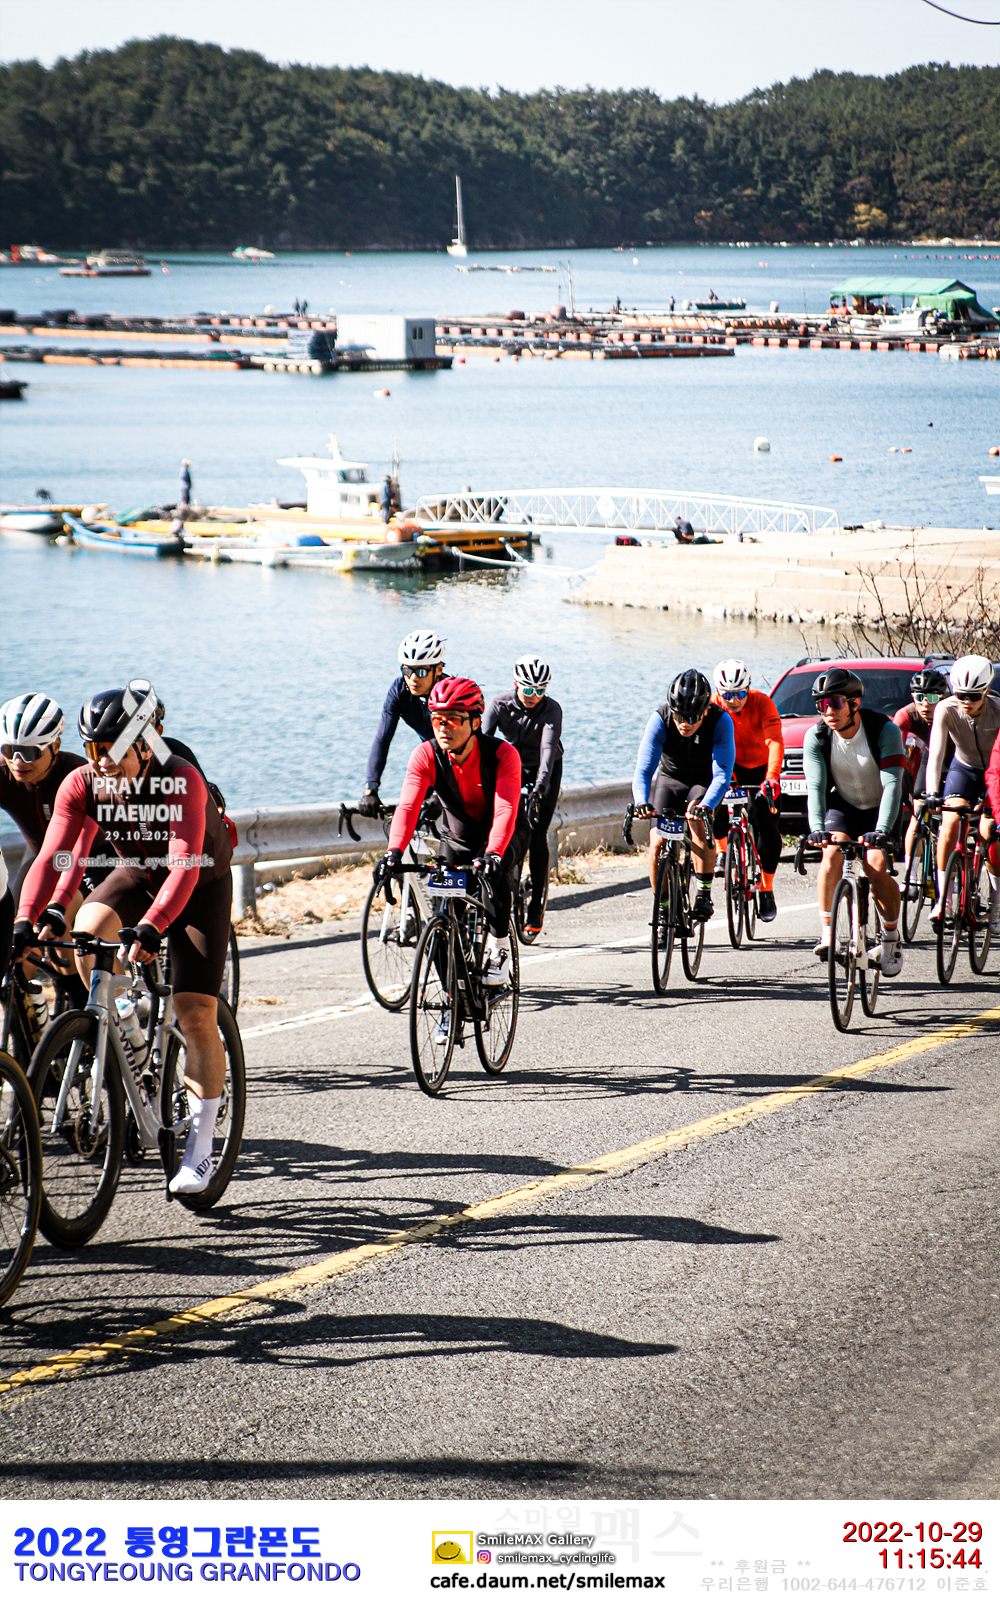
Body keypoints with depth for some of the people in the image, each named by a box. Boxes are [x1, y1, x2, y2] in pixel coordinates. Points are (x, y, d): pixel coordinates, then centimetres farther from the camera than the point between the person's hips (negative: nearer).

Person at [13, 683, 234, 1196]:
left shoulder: (181, 782, -34)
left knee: (196, 1014, -12)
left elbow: (184, 868, -44)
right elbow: (54, 857, -28)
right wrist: (26, 922, -43)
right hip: (138, 874, 4)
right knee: (88, 931, -29)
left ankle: (199, 1150, -4)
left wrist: (150, 928, -58)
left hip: (200, 885, -4)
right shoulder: (82, 785, -21)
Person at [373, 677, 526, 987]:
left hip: (504, 835, -3)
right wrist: (394, 851, -50)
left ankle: (500, 947, -18)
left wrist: (493, 853, -58)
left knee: (497, 868, -35)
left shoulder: (502, 754, -28)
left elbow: (505, 810, -40)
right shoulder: (425, 756, -21)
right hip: (457, 838, 3)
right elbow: (408, 806, -32)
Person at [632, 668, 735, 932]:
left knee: (699, 820, -32)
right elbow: (643, 769, -33)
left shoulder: (720, 721, -30)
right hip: (670, 778, 2)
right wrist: (641, 802, -53)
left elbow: (722, 774, -36)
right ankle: (663, 910, 3)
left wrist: (706, 805, -54)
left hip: (704, 781, -2)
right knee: (657, 844, -14)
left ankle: (704, 895, -23)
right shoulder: (660, 720, -28)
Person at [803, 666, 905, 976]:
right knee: (832, 855, -26)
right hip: (842, 804, 2)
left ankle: (892, 937, 0)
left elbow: (892, 784, -32)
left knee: (877, 868, -21)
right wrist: (817, 828, -42)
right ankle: (826, 933, -20)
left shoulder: (885, 730, -25)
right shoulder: (816, 737, -17)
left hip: (879, 808, -2)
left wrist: (882, 830, -45)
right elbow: (815, 787, -24)